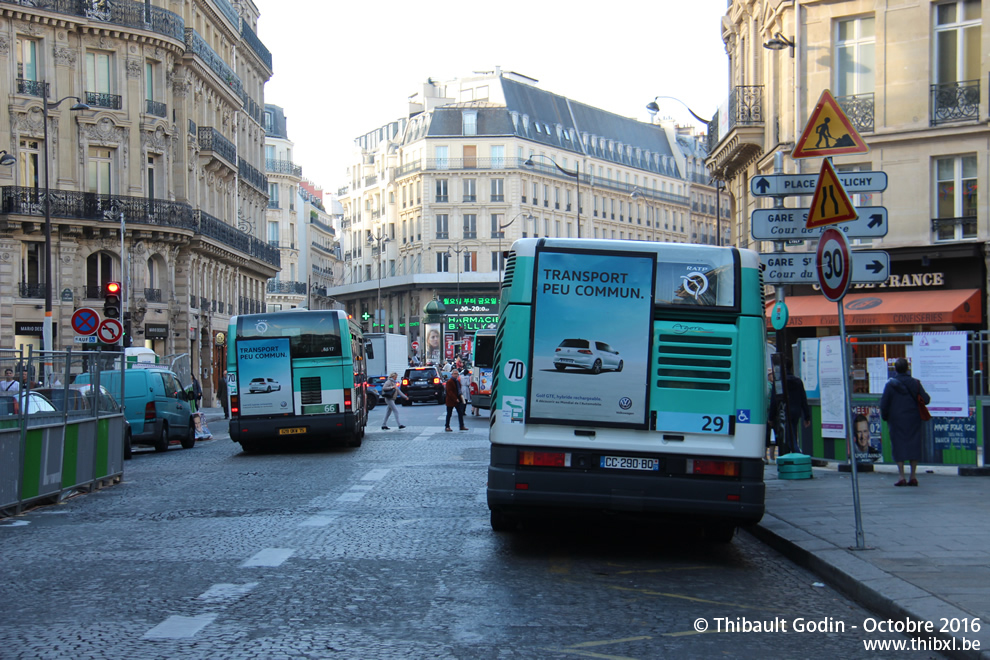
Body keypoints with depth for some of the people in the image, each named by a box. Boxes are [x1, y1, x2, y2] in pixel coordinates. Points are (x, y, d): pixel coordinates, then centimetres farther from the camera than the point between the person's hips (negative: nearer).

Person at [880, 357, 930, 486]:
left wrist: (885, 417, 11)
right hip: (913, 419, 2)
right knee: (913, 445, 8)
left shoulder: (890, 384, -5)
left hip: (896, 420, -2)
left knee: (898, 447, 1)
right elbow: (926, 399, -1)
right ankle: (913, 477, 7)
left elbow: (884, 404, -4)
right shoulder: (915, 383, 0)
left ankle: (902, 477, -4)